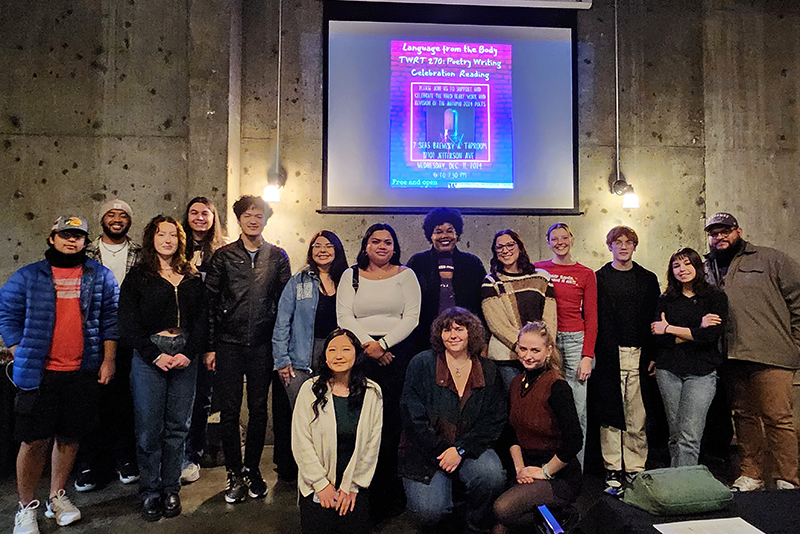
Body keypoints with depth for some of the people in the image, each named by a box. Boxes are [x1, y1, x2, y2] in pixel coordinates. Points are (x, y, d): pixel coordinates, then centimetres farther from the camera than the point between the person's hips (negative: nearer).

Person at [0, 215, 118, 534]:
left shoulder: (101, 277, 5)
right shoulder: (27, 277, 3)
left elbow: (110, 320, 6)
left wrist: (108, 360, 1)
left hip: (83, 373, 1)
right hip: (38, 373, -1)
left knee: (70, 437, 12)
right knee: (34, 441, 2)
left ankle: (57, 497, 30)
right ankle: (26, 508, 21)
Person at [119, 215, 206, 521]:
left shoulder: (192, 278, 11)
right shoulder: (137, 277, 4)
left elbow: (201, 319, 7)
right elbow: (128, 323, -2)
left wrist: (189, 353, -7)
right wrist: (155, 355, -10)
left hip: (185, 356, 2)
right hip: (149, 356, -2)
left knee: (178, 425, 6)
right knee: (149, 427, 2)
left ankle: (171, 488, 20)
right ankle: (150, 490, 19)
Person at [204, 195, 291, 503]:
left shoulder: (277, 256, 5)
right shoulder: (223, 256, 3)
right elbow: (209, 302, 3)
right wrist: (209, 346, -1)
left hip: (263, 345, 1)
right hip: (228, 344, 0)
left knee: (258, 409, 10)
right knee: (229, 411, 5)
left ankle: (252, 469, 26)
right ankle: (235, 474, 21)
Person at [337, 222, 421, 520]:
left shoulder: (405, 275, 9)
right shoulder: (351, 276, 12)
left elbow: (411, 317, 1)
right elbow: (344, 316, 3)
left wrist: (383, 344, -9)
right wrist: (367, 344, -9)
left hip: (397, 352, 0)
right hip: (359, 351, 1)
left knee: (391, 419, -4)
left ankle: (386, 491, 10)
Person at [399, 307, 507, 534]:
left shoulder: (489, 371, 3)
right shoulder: (422, 364, -4)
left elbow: (495, 421, -1)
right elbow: (412, 417, -8)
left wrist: (461, 450, -12)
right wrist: (441, 452, -12)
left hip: (470, 449, 2)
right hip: (425, 451, -1)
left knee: (492, 475, -28)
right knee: (429, 512, -19)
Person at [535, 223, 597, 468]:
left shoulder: (586, 274, 6)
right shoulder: (538, 269, 9)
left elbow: (591, 318, 4)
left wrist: (587, 356, -4)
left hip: (575, 341, 0)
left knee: (577, 409, 0)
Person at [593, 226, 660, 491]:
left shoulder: (648, 279, 13)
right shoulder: (599, 279, 7)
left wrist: (653, 355, 2)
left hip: (640, 357, 2)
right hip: (608, 357, -1)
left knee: (637, 418, 4)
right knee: (610, 416, 2)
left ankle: (635, 469, 17)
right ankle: (613, 471, 12)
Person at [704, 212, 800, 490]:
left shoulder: (770, 259, 5)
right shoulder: (706, 271, 16)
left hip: (769, 355, -4)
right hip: (731, 359, 4)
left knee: (777, 418, -4)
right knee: (744, 416, 11)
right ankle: (751, 475, 21)